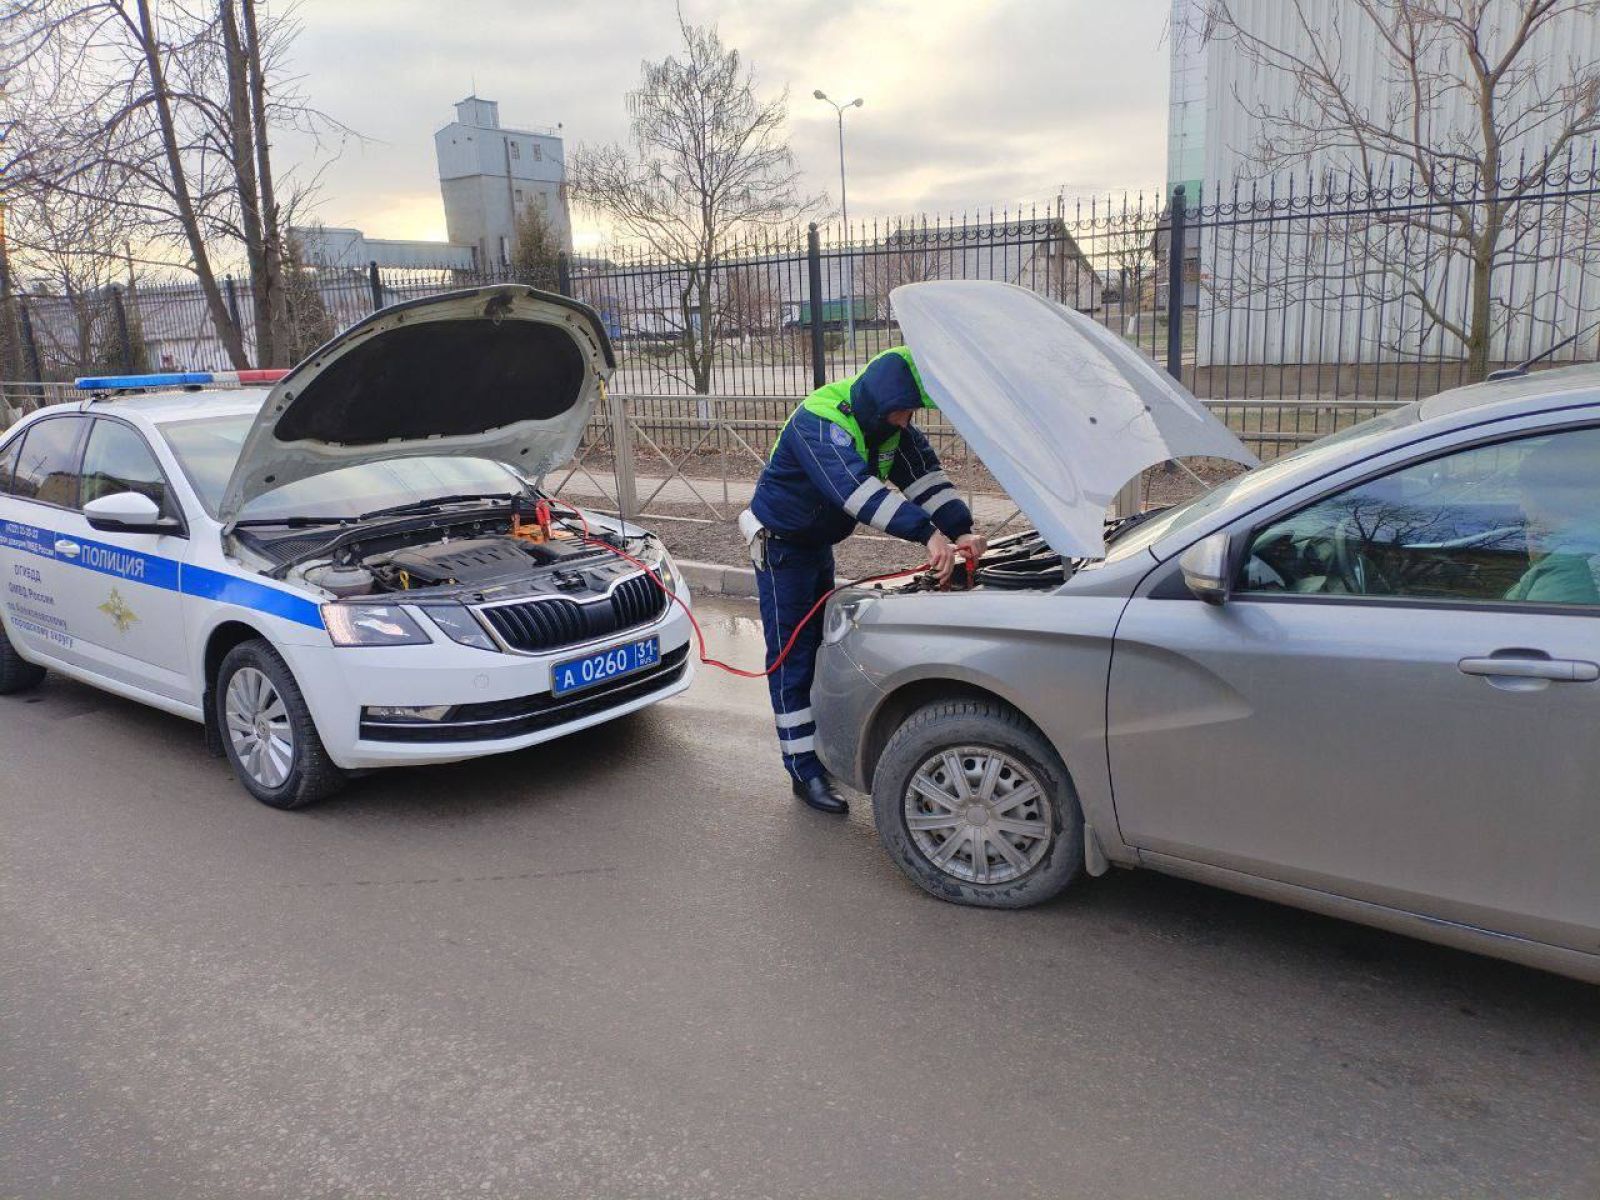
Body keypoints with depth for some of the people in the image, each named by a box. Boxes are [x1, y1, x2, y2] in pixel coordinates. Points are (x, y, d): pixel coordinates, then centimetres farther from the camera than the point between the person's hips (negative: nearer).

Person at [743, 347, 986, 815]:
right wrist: (928, 535, -54)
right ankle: (806, 771, -1)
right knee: (793, 657, -6)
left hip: (819, 543, 8)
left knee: (822, 644, 16)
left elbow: (924, 473, -14)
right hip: (781, 543, -8)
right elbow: (857, 487, -45)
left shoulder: (890, 425, -5)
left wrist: (961, 530, -30)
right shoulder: (820, 423, -32)